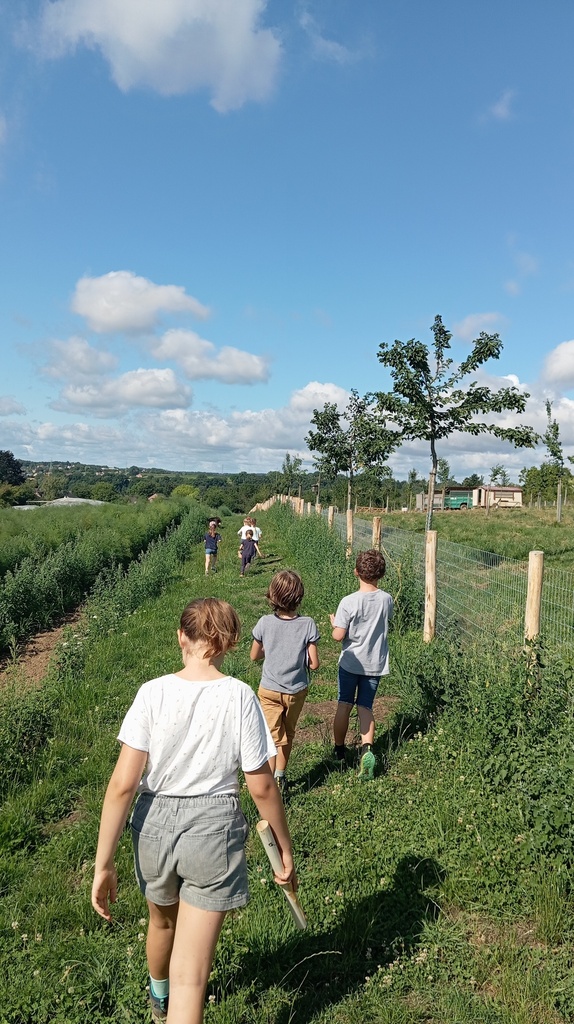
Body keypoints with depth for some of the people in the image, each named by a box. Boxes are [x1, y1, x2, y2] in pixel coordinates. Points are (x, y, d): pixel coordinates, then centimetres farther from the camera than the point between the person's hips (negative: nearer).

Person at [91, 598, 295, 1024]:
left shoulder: (153, 692, -13)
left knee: (163, 922, 33)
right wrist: (285, 848, 5)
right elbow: (262, 786, -9)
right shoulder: (239, 697, -15)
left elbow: (123, 783, -14)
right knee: (191, 978, 9)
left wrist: (104, 864, -5)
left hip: (155, 824, 3)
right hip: (213, 829, -3)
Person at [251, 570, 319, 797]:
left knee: (272, 737, 6)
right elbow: (314, 664, -13)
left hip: (269, 690, -1)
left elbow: (254, 657, -1)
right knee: (287, 735, 22)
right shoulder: (307, 625, -18)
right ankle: (280, 777, 36)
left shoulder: (264, 623, -15)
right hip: (296, 690, 1)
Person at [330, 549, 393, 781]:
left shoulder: (349, 602, -21)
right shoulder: (386, 599, -8)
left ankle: (339, 751, 28)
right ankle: (367, 749, -9)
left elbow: (338, 636, -18)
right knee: (365, 707, 12)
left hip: (350, 663, -2)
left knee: (344, 706, 14)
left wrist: (334, 622, 1)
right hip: (376, 664, 3)